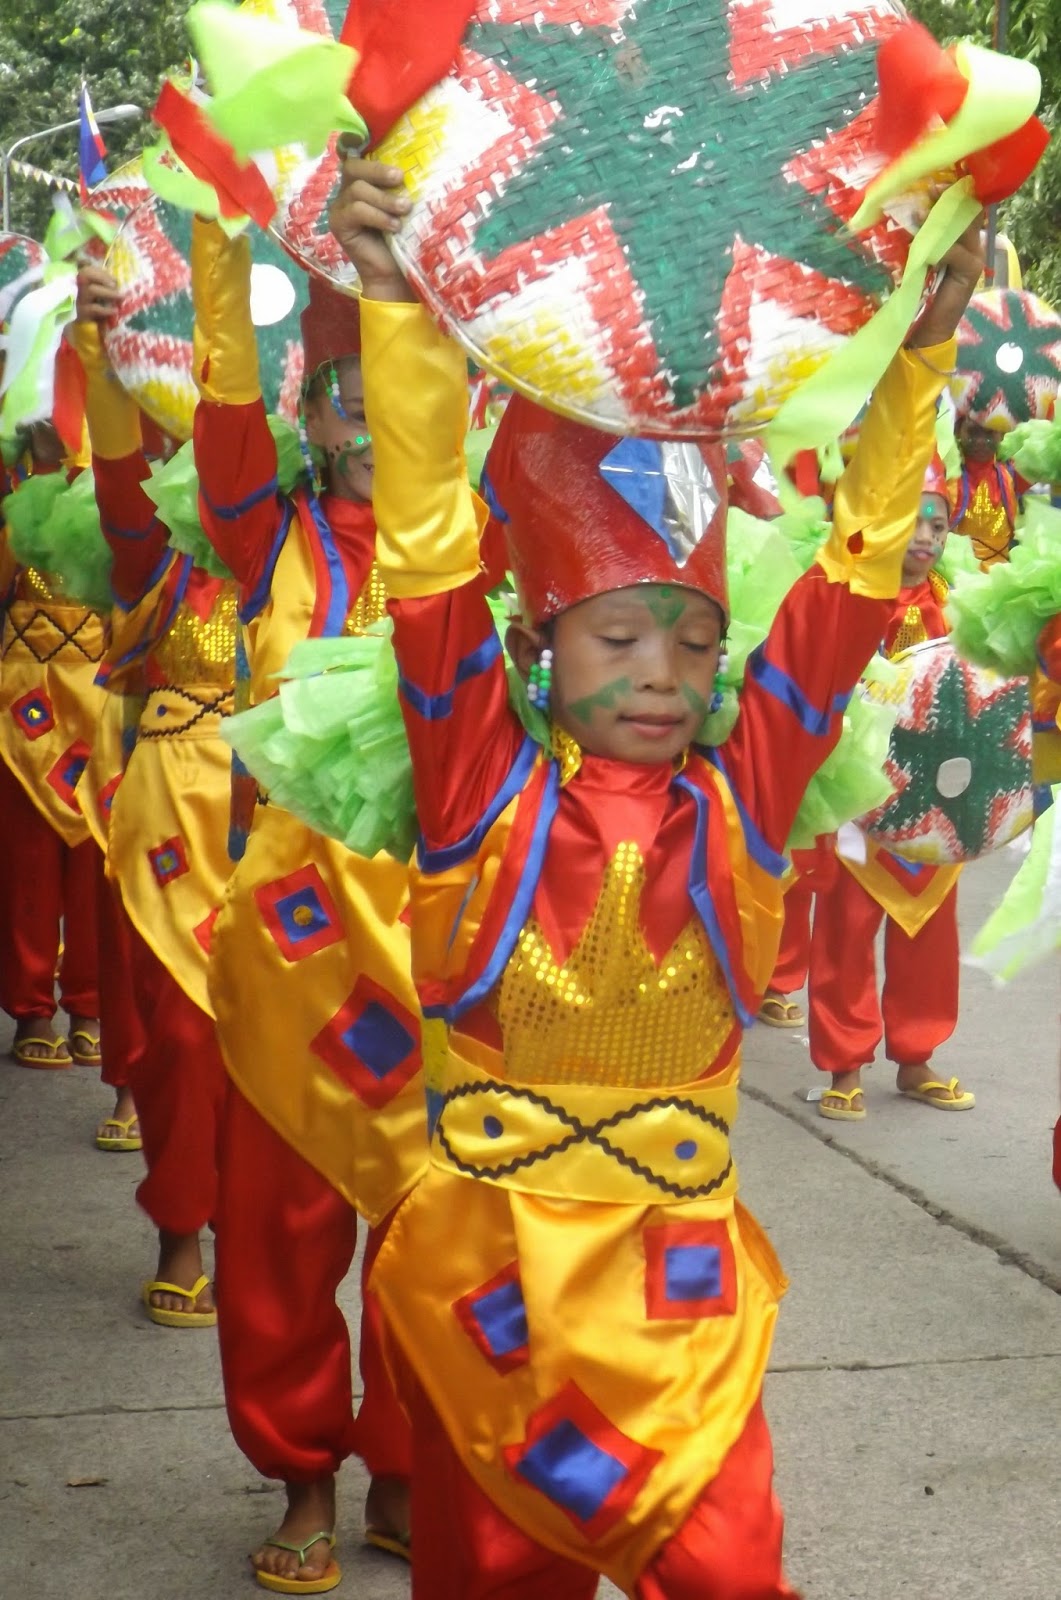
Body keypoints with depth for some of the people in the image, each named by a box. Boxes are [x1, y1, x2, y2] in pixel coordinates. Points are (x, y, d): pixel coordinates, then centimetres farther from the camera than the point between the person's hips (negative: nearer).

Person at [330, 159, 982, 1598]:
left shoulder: (738, 803, -2)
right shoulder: (485, 791, -7)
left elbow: (850, 584, -5)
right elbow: (430, 557, -16)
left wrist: (918, 364, -10)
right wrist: (399, 310, -23)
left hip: (681, 1266, 1)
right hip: (483, 1256, -1)